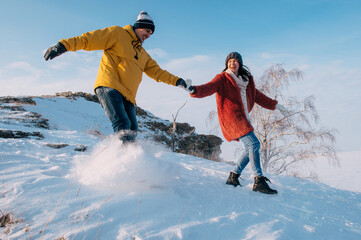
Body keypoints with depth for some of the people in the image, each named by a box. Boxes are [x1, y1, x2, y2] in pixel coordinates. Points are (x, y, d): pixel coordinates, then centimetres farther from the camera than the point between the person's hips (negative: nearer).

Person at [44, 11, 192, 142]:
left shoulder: (144, 55, 29)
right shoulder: (118, 33, 9)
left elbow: (157, 72, 30)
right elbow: (89, 39, 3)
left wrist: (177, 81, 21)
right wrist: (63, 45, -9)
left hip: (127, 96, 8)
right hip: (109, 87, -7)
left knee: (131, 131, -5)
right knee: (123, 127, -25)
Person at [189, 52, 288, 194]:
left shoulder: (246, 81, 20)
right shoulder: (222, 79, 1)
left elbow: (258, 96, 28)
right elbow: (209, 88, -15)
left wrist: (275, 105, 29)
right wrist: (195, 91, -35)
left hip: (243, 118, 8)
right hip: (231, 118, -8)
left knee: (250, 148, 7)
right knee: (254, 143, -18)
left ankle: (233, 176, 17)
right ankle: (259, 181, -15)